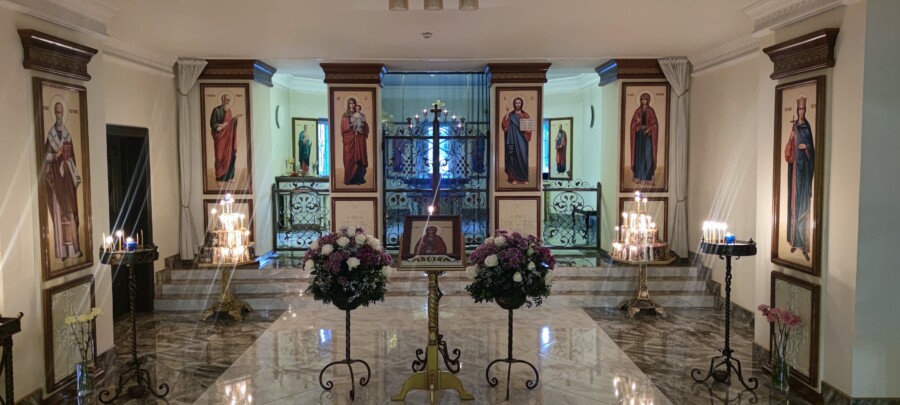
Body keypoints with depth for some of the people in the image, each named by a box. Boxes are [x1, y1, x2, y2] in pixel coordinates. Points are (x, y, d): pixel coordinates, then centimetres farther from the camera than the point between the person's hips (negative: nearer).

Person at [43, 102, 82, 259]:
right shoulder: (51, 133, 0)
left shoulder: (67, 132, 13)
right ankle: (62, 250, -3)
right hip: (56, 170, -4)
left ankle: (73, 247, 10)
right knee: (58, 208, -4)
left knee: (70, 207, 5)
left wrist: (75, 175, 8)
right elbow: (47, 154, -5)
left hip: (67, 170, 4)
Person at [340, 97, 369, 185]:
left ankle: (359, 178, 1)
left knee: (359, 157, -1)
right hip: (349, 138, -2)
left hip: (359, 138, 2)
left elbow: (365, 125, 8)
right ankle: (350, 179, -2)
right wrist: (351, 125, -16)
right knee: (349, 158, -4)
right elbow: (343, 127, -1)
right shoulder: (345, 115, 6)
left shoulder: (360, 115, 12)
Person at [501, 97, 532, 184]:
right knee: (513, 157, -4)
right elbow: (505, 124, -9)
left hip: (522, 139, 1)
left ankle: (524, 178, 0)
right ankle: (514, 178, 0)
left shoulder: (525, 115, 11)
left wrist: (528, 129, -15)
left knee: (523, 157, -5)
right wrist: (507, 112, -14)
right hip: (513, 139, -1)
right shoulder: (510, 115, 7)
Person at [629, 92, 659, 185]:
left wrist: (649, 129, -15)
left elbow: (655, 123, 0)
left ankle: (648, 176, -3)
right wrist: (637, 122, -17)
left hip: (648, 134, -2)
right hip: (639, 133, 2)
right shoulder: (637, 110, 8)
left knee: (648, 154, -8)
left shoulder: (651, 111, 2)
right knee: (639, 153, 0)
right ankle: (639, 175, 6)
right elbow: (633, 122, 4)